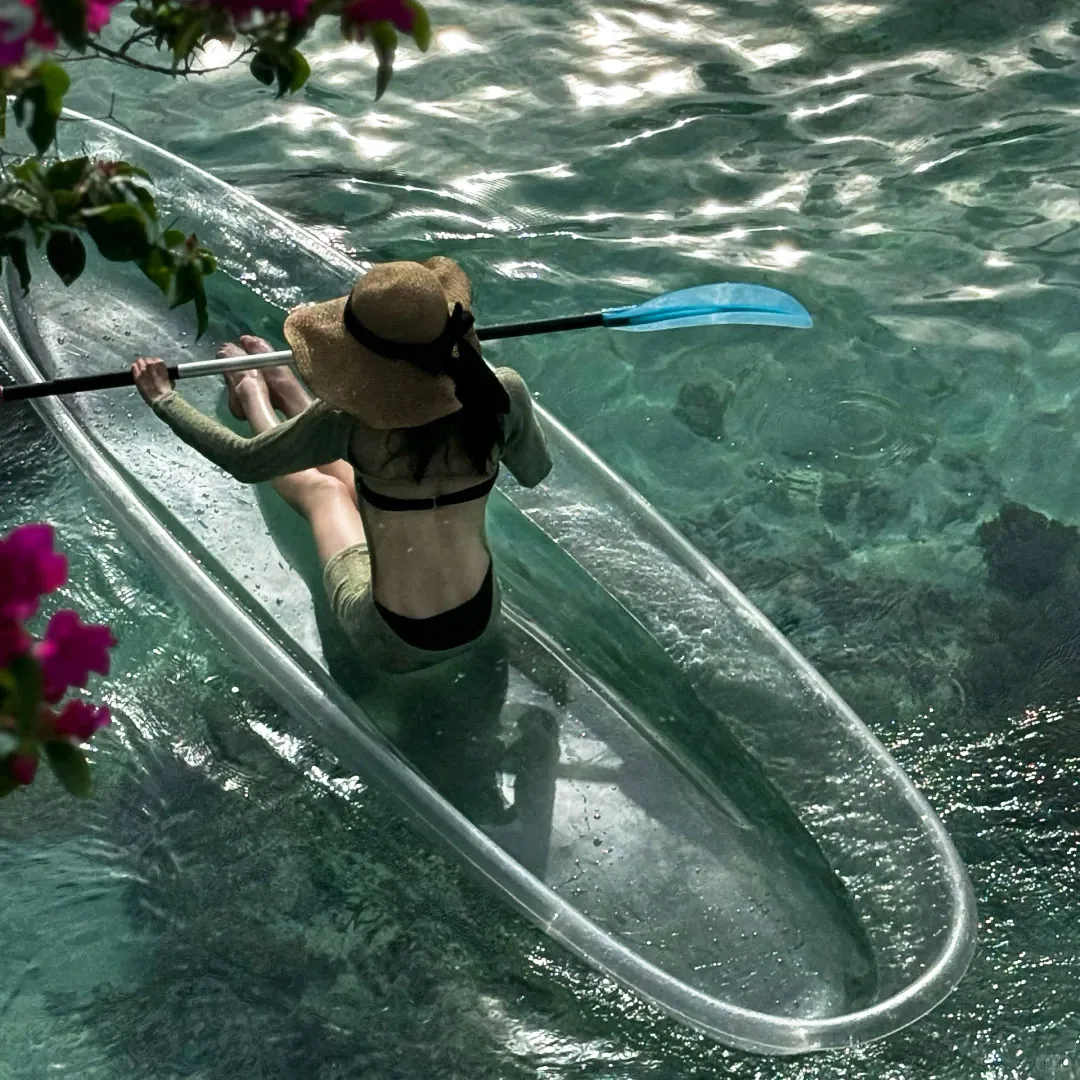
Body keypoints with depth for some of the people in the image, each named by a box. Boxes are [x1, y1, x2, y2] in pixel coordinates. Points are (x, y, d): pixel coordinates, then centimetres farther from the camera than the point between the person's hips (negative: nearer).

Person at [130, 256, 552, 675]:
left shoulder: (352, 420, -27)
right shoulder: (503, 392, -19)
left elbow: (245, 463, -11)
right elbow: (534, 472, 3)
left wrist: (164, 400, 4)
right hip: (482, 622, 3)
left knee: (322, 487, 26)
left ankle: (252, 398, 55)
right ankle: (283, 391, 53)